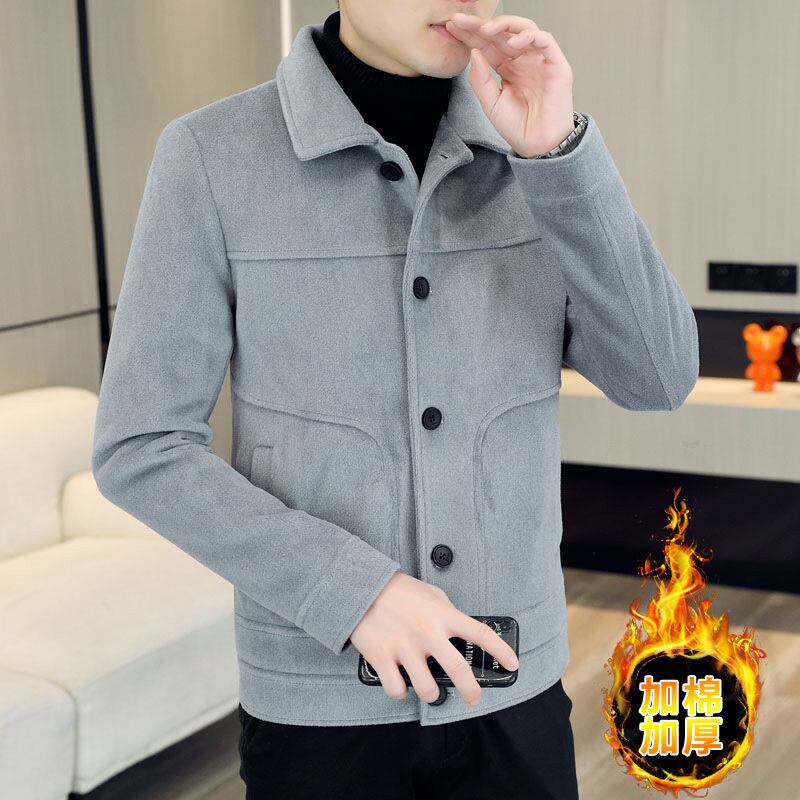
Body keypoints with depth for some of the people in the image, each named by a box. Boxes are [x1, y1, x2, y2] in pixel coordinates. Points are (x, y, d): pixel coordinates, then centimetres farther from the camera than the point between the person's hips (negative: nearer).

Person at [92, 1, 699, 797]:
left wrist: (556, 152, -24)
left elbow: (655, 379, -12)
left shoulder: (531, 148, -3)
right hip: (321, 699, -3)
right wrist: (355, 592, -22)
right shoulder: (212, 155, -13)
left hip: (511, 688, 3)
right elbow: (139, 453, -12)